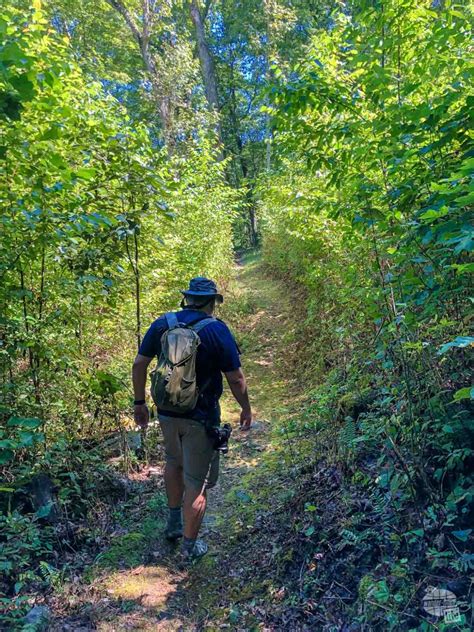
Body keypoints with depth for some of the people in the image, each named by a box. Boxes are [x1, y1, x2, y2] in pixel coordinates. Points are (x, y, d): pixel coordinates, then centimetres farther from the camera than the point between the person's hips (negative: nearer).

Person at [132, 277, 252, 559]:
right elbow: (235, 378, -13)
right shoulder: (216, 330, -14)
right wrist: (246, 409, 3)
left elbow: (139, 364, 2)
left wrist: (140, 403, 12)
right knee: (197, 482, 10)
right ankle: (190, 545, 24)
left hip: (167, 412, 5)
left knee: (174, 462, 30)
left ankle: (174, 522, 43)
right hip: (201, 418, -5)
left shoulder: (161, 324, -1)